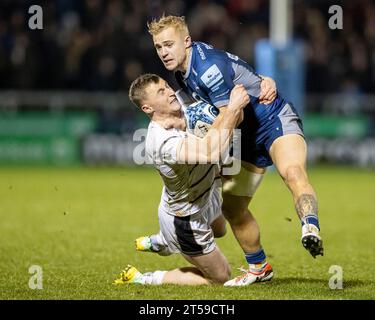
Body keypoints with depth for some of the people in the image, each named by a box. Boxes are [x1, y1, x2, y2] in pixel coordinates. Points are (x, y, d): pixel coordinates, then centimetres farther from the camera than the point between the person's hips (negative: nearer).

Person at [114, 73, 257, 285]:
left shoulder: (182, 108, -16)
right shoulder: (162, 142, -41)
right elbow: (209, 152, -56)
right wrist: (233, 109, -49)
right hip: (186, 221, -9)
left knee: (219, 229, 40)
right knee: (220, 277, 9)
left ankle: (159, 242, 56)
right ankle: (144, 279, 15)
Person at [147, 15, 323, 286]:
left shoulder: (207, 65, -24)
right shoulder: (182, 73, 6)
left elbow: (229, 115, -24)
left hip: (277, 121, -9)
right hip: (248, 138, 10)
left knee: (292, 172, -39)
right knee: (233, 208, 7)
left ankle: (311, 228, -58)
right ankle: (258, 267, 22)